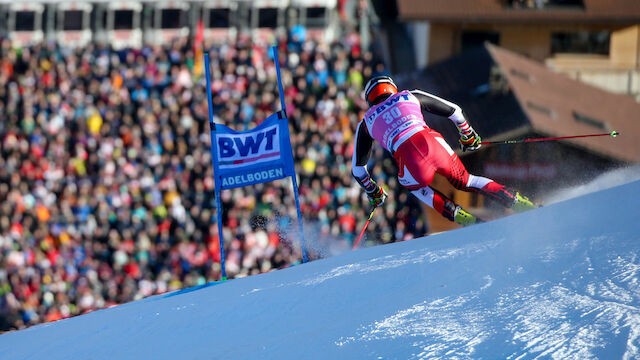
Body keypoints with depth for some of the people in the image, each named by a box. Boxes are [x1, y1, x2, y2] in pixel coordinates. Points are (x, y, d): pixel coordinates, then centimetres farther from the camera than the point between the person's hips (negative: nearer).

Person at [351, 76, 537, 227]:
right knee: (463, 181, 26)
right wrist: (468, 136, 46)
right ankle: (517, 201, 13)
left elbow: (358, 169, 28)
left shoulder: (366, 123, 27)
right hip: (433, 143, 1)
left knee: (416, 185, 33)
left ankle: (461, 216, 15)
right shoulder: (409, 96, 29)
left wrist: (373, 192, 45)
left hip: (408, 160, -1)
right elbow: (454, 110, 30)